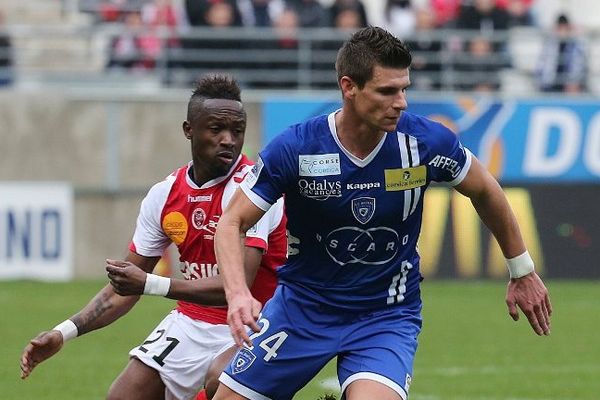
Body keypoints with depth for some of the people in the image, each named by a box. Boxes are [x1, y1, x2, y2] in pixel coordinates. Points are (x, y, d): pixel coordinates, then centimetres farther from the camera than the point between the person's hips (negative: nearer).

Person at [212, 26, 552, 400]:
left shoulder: (425, 141, -15)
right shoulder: (295, 148, -18)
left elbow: (485, 191, 5)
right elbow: (233, 222, -12)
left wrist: (523, 271, 13)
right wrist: (238, 294, -29)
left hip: (388, 315, -1)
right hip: (301, 305, 1)